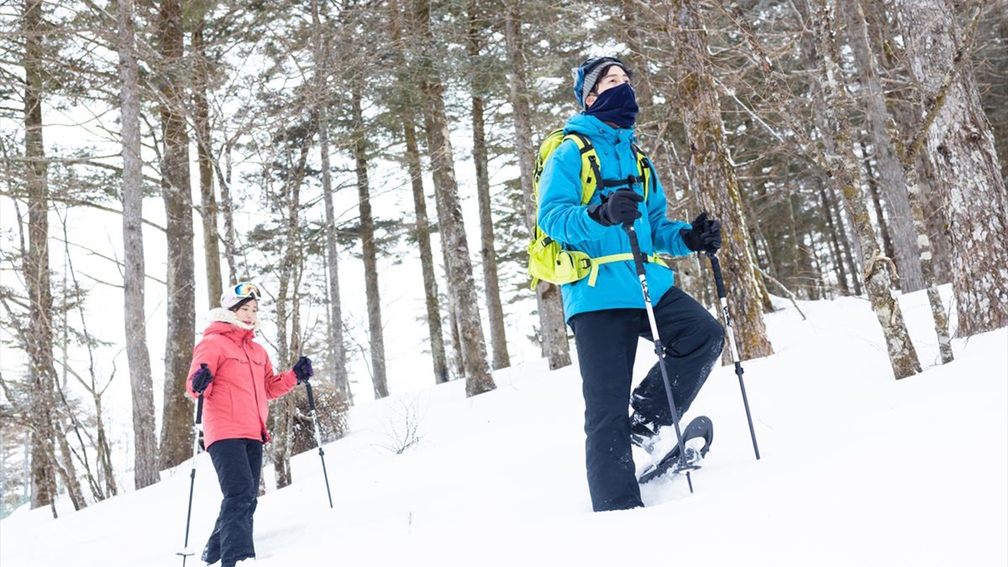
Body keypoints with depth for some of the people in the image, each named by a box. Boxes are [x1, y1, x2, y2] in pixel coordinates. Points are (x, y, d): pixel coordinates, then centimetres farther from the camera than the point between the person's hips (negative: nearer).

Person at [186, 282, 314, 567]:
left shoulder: (257, 351, 19)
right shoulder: (213, 343, -3)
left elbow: (269, 388, 23)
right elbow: (194, 384, -11)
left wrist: (295, 375, 10)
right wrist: (200, 383, -33)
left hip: (252, 435, 8)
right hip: (225, 433, -8)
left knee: (246, 500, 13)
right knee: (240, 495, -21)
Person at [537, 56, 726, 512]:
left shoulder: (635, 157, 23)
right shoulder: (571, 152, 1)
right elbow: (551, 217, -11)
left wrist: (690, 238, 7)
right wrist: (600, 214, -30)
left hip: (649, 287, 7)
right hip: (599, 294, -7)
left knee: (705, 335, -14)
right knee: (608, 408, -7)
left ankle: (642, 427, -2)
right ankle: (619, 508, 2)